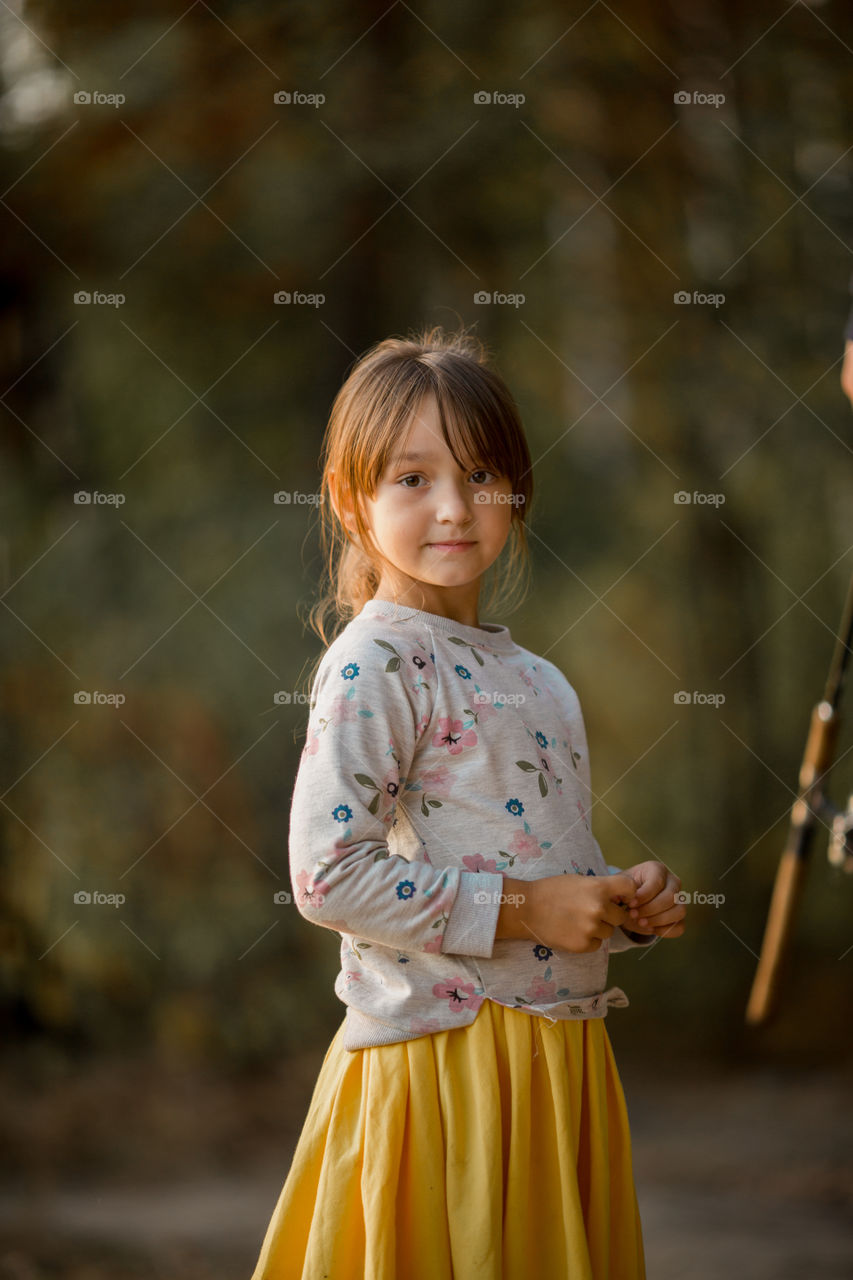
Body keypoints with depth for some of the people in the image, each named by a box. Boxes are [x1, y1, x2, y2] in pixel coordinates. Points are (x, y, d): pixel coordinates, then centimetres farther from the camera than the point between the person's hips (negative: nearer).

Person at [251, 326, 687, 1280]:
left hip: (563, 1051, 8)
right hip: (443, 1054, -8)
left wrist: (627, 905, 5)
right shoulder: (374, 664, -11)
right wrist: (520, 910, -18)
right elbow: (328, 873, -20)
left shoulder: (536, 681, 15)